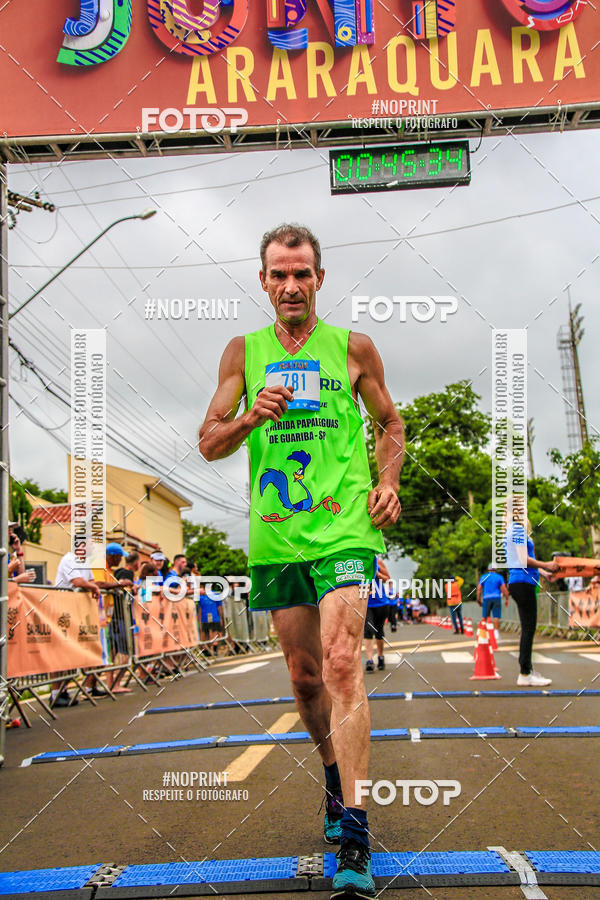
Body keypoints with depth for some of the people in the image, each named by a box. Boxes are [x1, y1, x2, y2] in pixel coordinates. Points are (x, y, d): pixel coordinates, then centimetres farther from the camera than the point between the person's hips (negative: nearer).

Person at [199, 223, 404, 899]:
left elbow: (390, 424, 17)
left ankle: (352, 834, -17)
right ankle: (336, 775, 38)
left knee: (341, 663, -18)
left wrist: (388, 481, -1)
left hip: (344, 528, -3)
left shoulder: (354, 349, 7)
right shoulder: (243, 353, 10)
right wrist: (251, 416, -13)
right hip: (275, 537, 3)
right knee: (305, 677, 11)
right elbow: (209, 443, 7)